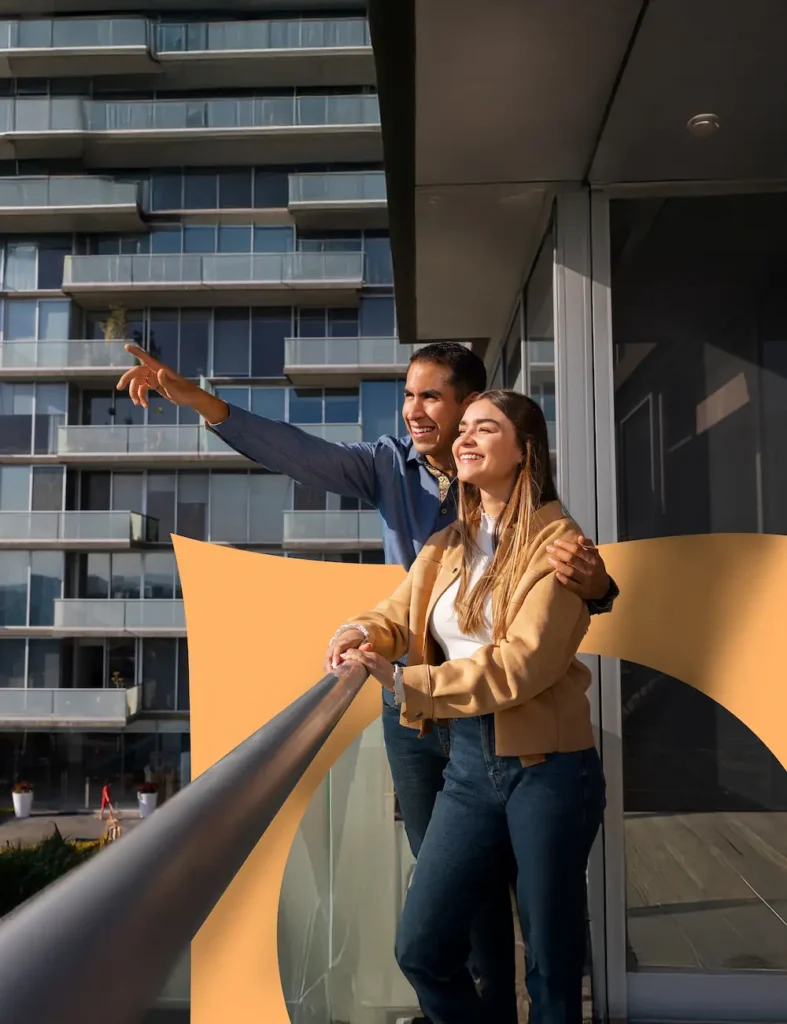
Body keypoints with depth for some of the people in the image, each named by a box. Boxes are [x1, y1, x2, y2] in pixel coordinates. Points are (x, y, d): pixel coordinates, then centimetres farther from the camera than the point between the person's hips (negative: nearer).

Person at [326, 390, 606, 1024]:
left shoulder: (555, 539, -10)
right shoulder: (447, 546, 12)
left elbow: (525, 662, -20)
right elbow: (397, 615, 3)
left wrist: (405, 685, -23)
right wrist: (366, 633, -21)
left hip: (548, 766, -6)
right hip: (470, 761, 6)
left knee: (552, 962, 10)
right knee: (421, 948, 8)